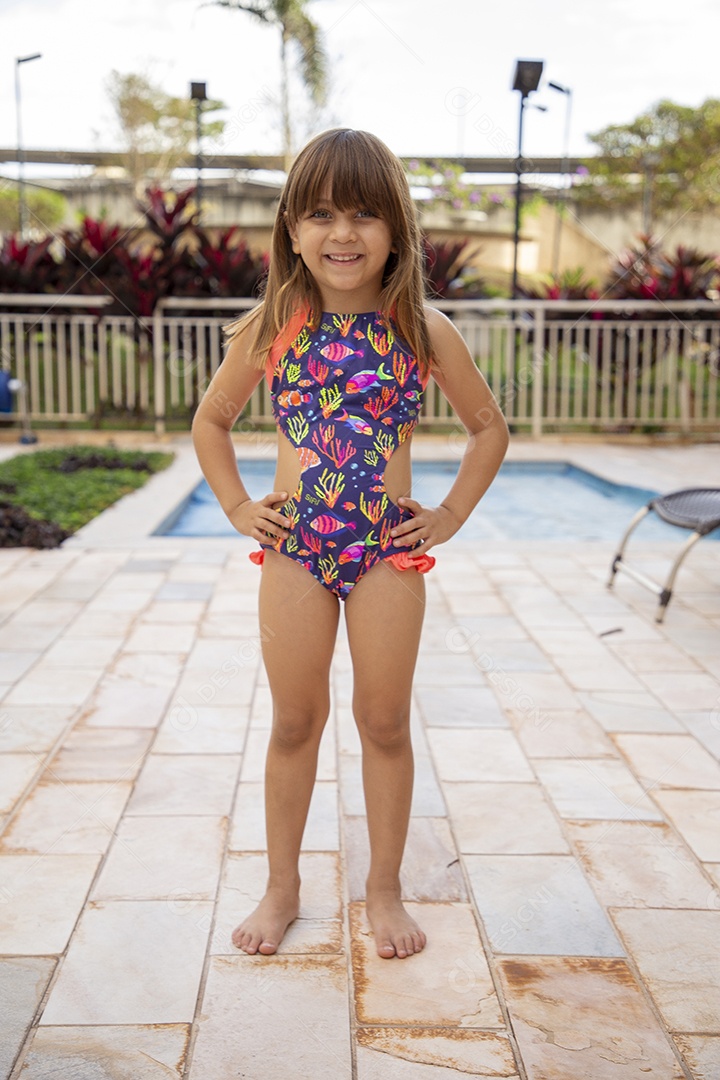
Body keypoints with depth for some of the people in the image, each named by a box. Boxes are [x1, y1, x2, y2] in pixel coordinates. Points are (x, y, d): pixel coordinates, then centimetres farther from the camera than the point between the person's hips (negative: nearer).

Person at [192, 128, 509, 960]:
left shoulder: (424, 330, -4)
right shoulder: (269, 328, -2)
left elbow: (490, 428, 8)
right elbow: (210, 421, 13)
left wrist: (450, 515, 2)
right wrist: (238, 507, 4)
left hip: (390, 549, 0)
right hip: (293, 548, 1)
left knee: (385, 722, 9)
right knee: (294, 722, 11)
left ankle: (384, 890, 27)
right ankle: (282, 889, 28)